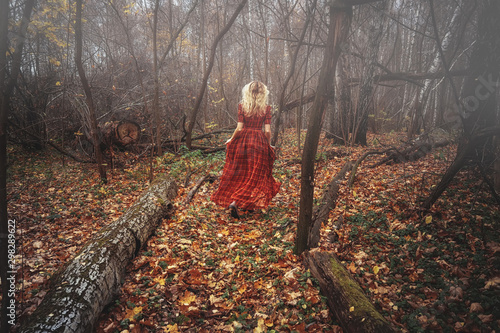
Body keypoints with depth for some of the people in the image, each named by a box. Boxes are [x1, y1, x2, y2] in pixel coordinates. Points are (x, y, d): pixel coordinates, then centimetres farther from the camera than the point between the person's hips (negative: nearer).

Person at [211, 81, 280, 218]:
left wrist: (231, 140, 9)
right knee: (254, 175, 6)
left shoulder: (242, 106, -2)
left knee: (239, 173, 14)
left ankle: (231, 201, 18)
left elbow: (239, 128, -7)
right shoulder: (266, 108, -2)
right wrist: (269, 145, 10)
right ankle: (235, 202, -6)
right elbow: (268, 131, -5)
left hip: (242, 140, 1)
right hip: (259, 142, -1)